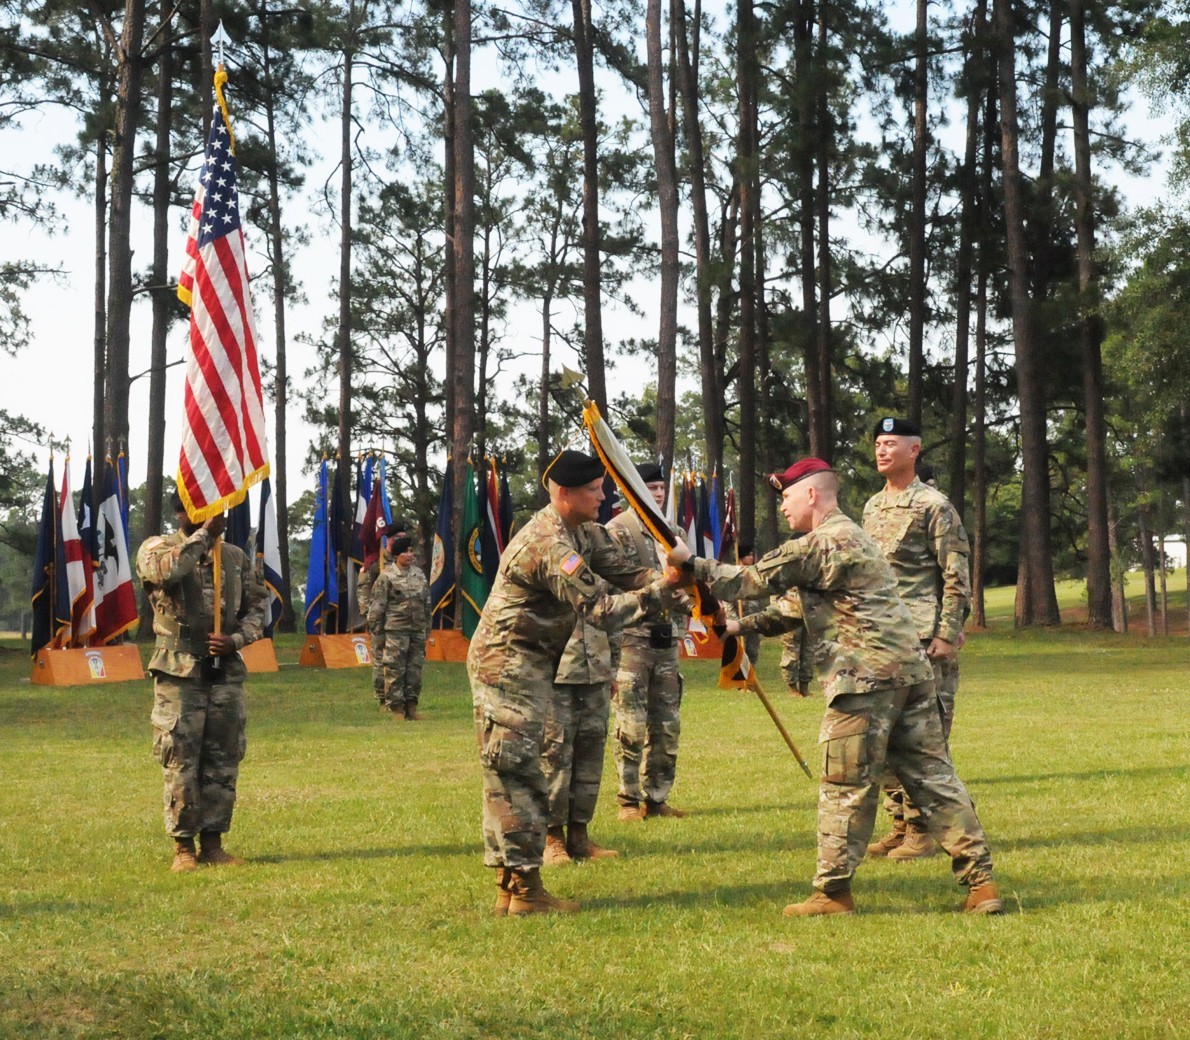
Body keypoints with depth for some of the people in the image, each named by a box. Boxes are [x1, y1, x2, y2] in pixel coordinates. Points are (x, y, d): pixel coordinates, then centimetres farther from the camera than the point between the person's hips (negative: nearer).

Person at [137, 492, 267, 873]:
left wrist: (236, 639, -5)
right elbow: (166, 570, -22)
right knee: (180, 762, -2)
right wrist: (204, 535, -15)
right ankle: (183, 845, 6)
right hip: (179, 670, -3)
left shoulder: (236, 556, 13)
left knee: (223, 762, 5)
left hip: (227, 671, 4)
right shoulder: (157, 547, 2)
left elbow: (256, 606, 13)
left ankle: (213, 842, 14)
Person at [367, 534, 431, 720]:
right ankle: (396, 708, 2)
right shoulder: (387, 576, -5)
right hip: (395, 630, -5)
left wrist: (427, 628, 16)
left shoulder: (419, 574, 12)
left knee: (415, 669, 7)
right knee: (394, 670, -4)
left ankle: (411, 706, 15)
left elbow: (427, 602, 19)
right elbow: (377, 605, -5)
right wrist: (377, 632, -7)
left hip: (417, 630, 5)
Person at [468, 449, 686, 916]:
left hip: (530, 665, 10)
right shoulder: (549, 544, -24)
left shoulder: (584, 531, 8)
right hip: (508, 664, -10)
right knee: (516, 774, -8)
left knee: (514, 774, 12)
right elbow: (602, 610, -26)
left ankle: (509, 886, 17)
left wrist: (669, 579, -12)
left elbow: (622, 570, 5)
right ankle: (524, 888, -5)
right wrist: (659, 593, -25)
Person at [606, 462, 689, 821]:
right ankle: (629, 800, 2)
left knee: (667, 724, 9)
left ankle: (656, 798, 17)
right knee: (632, 725, -5)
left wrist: (679, 631, 15)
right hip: (631, 639, -7)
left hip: (665, 641, 7)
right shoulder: (617, 531, -7)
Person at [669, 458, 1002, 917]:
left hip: (867, 676, -9)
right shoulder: (851, 537, 25)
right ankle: (980, 881, 5)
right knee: (932, 776, 7)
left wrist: (691, 565, 0)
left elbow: (759, 578, -7)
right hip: (910, 670, 9)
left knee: (846, 785, -1)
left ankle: (833, 892, 6)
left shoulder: (824, 542, -7)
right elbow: (800, 607, 29)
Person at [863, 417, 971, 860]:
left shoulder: (933, 506, -6)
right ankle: (900, 824, 16)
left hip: (923, 638, -7)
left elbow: (957, 575, -8)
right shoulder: (872, 507, 16)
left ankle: (924, 830, -1)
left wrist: (947, 635, -14)